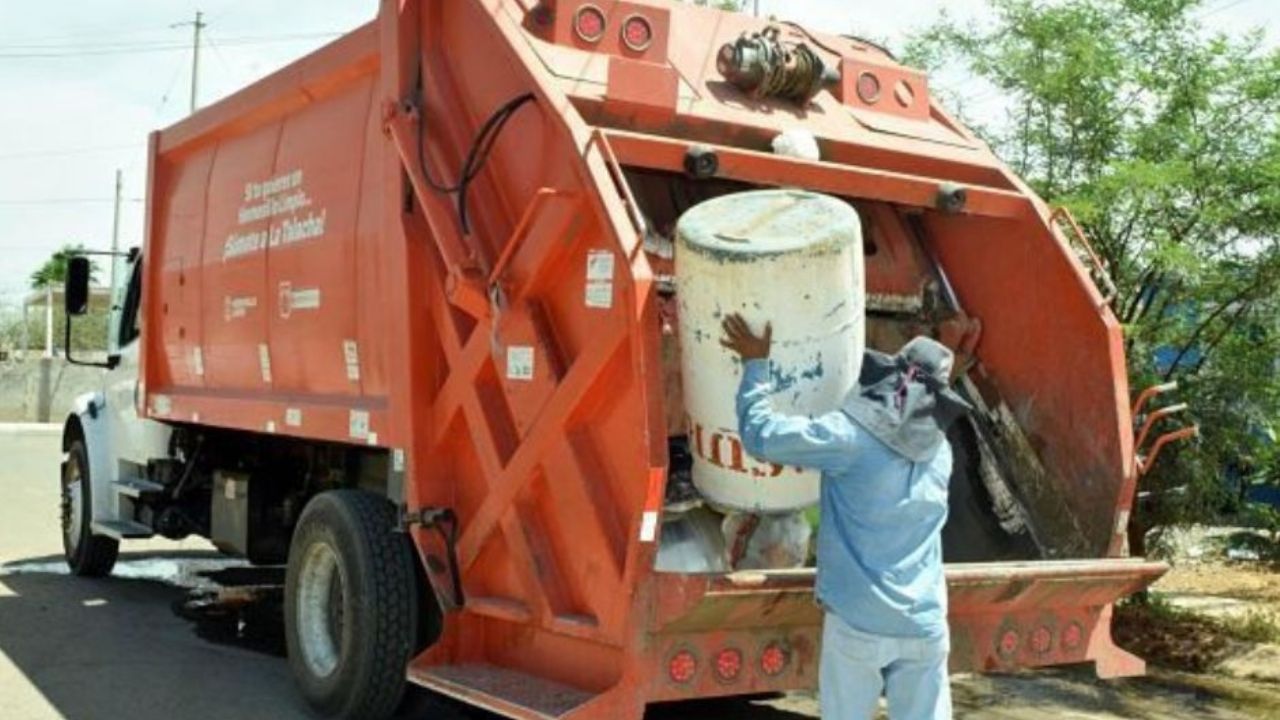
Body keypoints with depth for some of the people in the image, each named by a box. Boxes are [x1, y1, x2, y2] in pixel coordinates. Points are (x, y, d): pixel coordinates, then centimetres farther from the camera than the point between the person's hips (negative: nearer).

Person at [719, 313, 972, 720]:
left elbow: (760, 434, -9)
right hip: (925, 626, 4)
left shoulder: (849, 436, -10)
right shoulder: (939, 450, 8)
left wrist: (755, 363, 4)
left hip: (858, 622, -3)